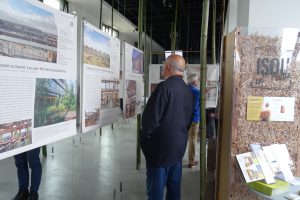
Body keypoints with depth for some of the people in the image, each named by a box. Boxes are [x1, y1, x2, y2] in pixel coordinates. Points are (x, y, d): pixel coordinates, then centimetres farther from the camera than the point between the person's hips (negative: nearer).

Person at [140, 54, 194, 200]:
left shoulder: (164, 87, -18)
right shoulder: (188, 90, 5)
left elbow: (150, 117, -20)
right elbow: (189, 119, 11)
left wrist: (145, 136, -3)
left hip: (160, 147, -7)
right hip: (179, 145, 7)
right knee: (174, 187, 19)